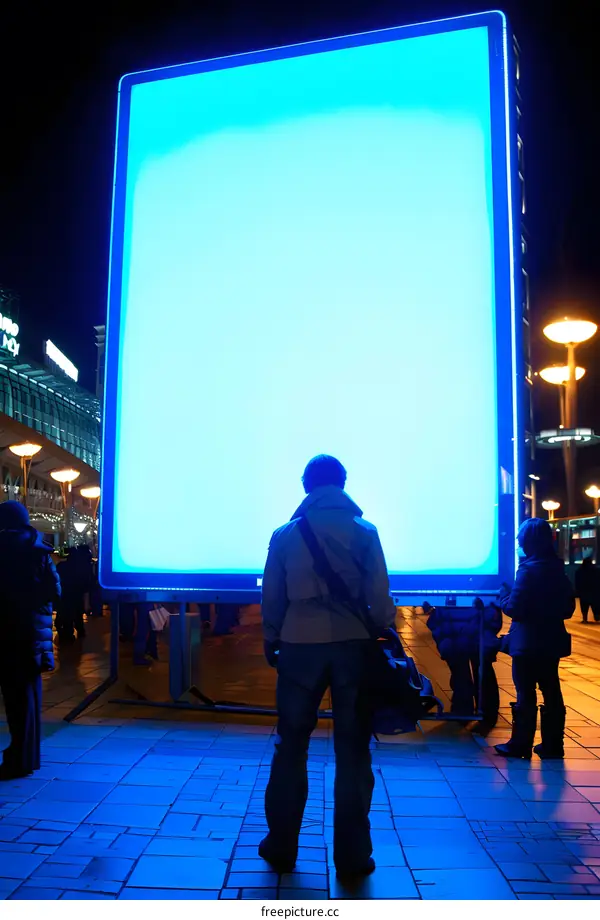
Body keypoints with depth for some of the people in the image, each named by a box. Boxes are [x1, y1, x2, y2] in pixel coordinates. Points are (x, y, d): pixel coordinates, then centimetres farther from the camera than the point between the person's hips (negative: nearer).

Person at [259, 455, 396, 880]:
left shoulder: (285, 534, 3)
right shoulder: (364, 532, 0)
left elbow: (272, 597, 5)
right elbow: (379, 597, -3)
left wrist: (271, 642, 15)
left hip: (299, 645, 1)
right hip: (353, 645, -1)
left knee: (291, 747, 13)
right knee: (353, 751, 7)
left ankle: (282, 846, 21)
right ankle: (352, 854, 13)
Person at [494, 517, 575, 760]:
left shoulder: (529, 569, -17)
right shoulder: (558, 568, 6)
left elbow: (514, 608, -18)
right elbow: (568, 608, 12)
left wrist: (502, 598, 0)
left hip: (528, 643, -7)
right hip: (551, 641, 7)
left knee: (526, 694, 1)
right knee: (551, 692, 11)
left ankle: (520, 745, 8)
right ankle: (552, 745, 18)